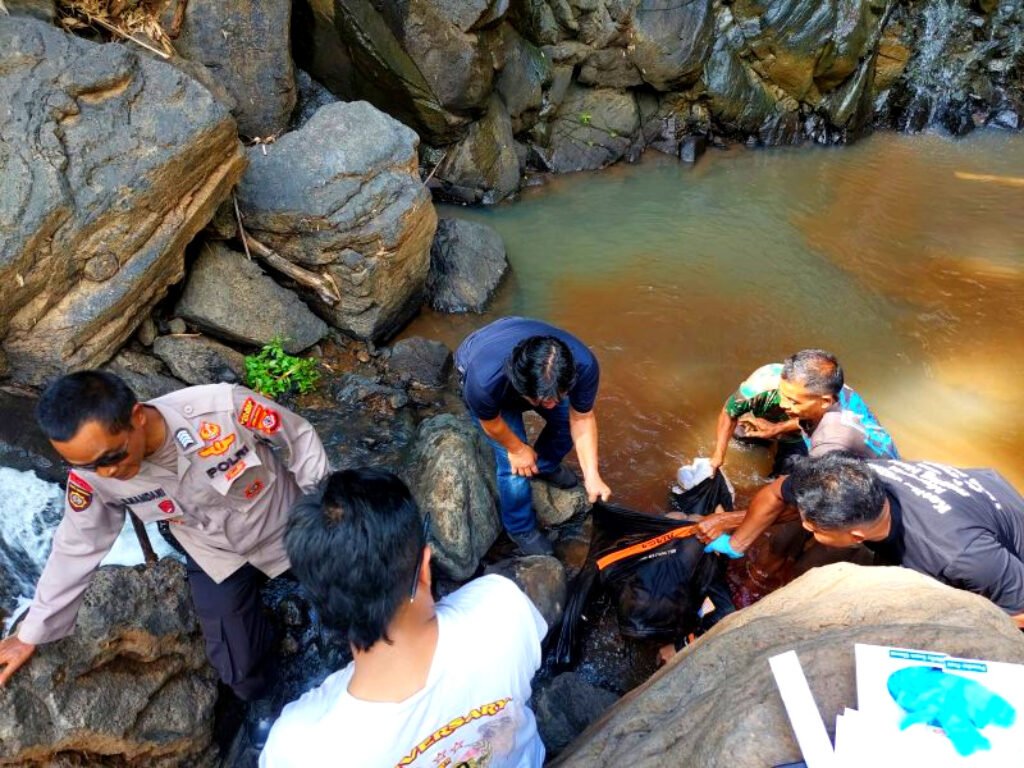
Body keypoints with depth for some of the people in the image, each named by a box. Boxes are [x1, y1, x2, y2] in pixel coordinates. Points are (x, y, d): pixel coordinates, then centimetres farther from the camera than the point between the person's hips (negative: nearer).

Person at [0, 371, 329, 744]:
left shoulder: (223, 408, -40)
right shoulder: (91, 475, -26)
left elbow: (299, 437, -22)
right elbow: (77, 547, -6)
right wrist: (32, 632, 4)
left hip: (290, 526, -2)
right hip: (218, 557, 2)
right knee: (242, 673, 5)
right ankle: (267, 703, 41)